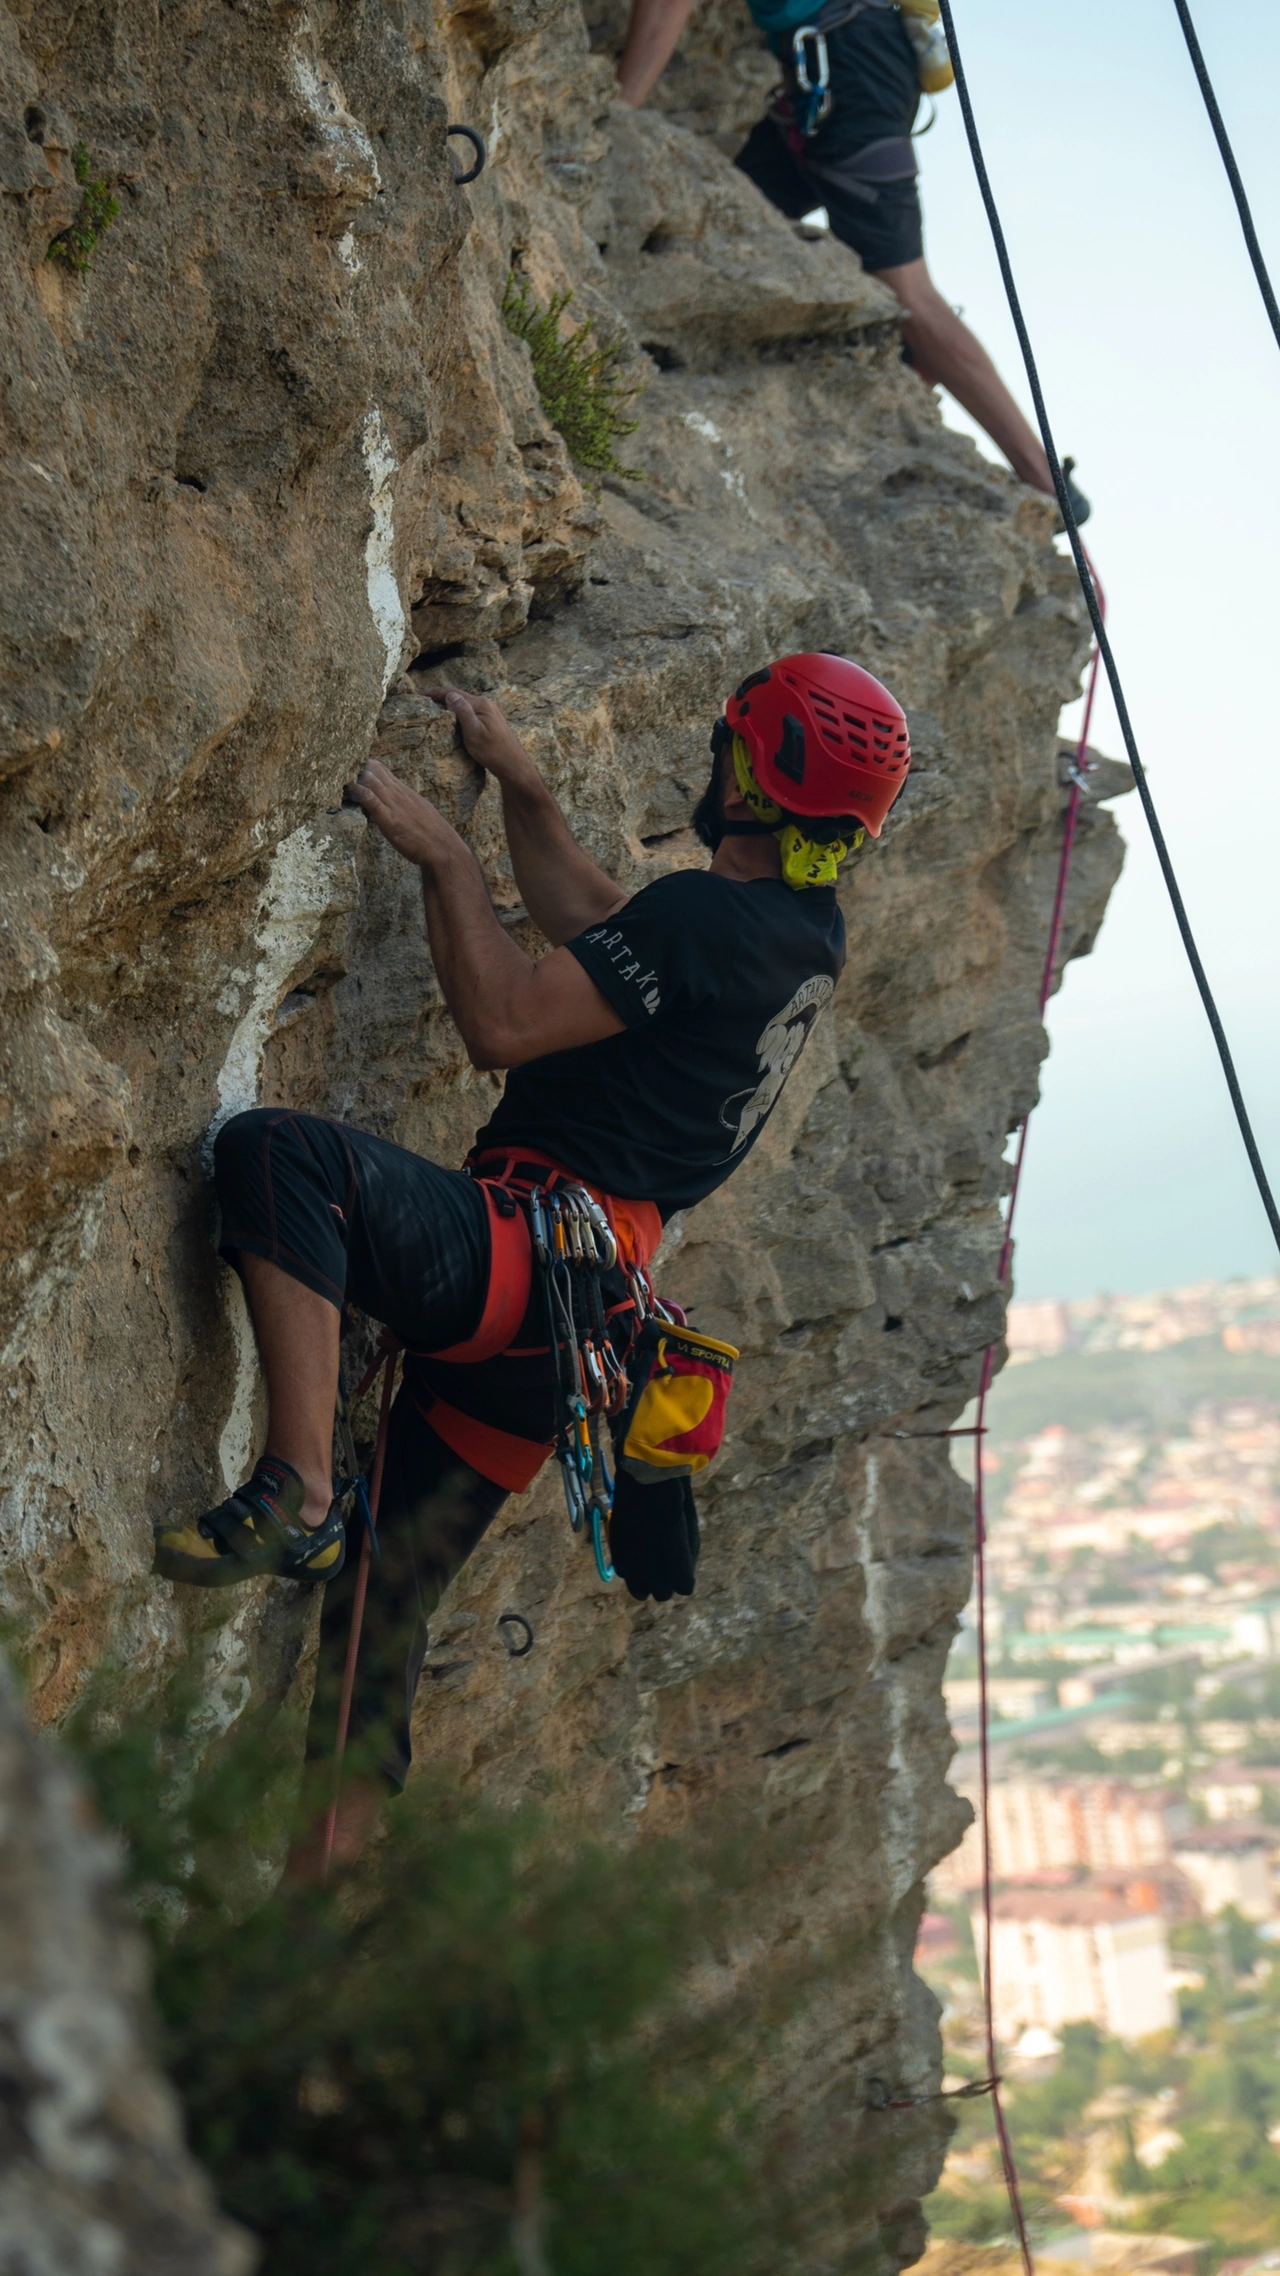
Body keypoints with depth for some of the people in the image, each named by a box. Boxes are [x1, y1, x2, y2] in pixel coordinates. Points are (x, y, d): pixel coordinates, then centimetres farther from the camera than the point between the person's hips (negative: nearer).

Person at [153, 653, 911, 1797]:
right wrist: (520, 783, 28)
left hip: (526, 1251, -10)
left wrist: (444, 855, -8)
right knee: (385, 1603, 16)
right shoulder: (806, 930, 14)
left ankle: (298, 1495, -33)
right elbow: (595, 925, 29)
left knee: (274, 1149, -29)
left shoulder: (709, 915, -15)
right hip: (582, 1309, 10)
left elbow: (504, 1022, -18)